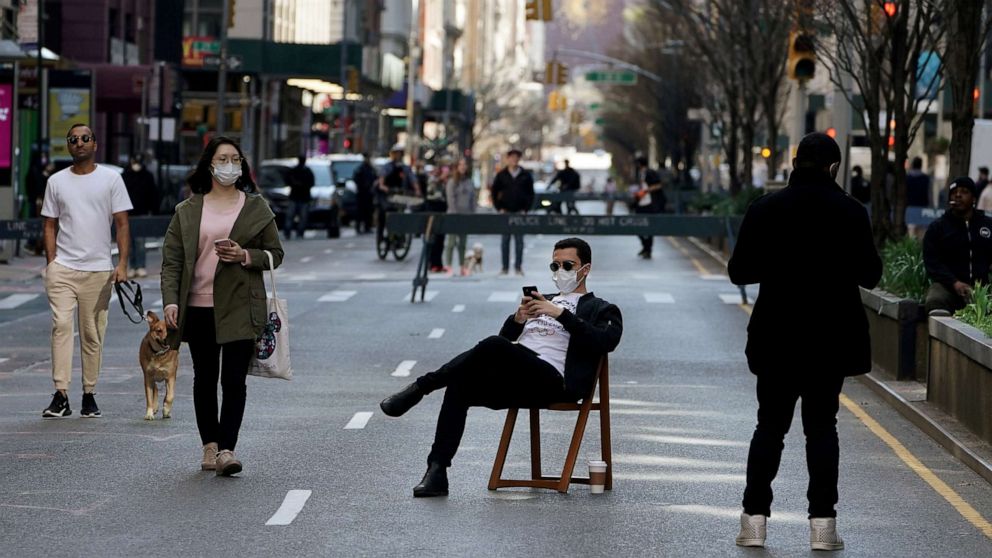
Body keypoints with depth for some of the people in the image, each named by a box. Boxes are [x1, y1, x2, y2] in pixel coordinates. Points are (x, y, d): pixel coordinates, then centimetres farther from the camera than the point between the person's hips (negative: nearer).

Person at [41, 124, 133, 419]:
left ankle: (89, 395, 12)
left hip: (99, 270, 0)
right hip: (63, 268, 0)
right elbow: (50, 226, 12)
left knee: (92, 334, 3)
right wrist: (51, 263, 1)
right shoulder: (57, 181, 10)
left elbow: (122, 224, 3)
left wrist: (122, 264, -6)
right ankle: (61, 396, -16)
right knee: (61, 325, -14)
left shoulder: (110, 179, 5)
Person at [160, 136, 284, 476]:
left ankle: (227, 449, -10)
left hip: (240, 307, -2)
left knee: (234, 379, -9)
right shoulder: (187, 211, 7)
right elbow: (171, 260, 4)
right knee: (205, 378, 9)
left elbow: (275, 253, 9)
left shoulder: (256, 208, 7)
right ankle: (209, 446, 18)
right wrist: (171, 301, -7)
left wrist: (245, 255, -10)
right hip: (198, 307, 2)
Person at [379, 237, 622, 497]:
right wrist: (517, 319, 2)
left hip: (553, 380, -6)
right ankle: (437, 472, -28)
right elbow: (506, 338, 25)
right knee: (460, 386, -24)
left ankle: (421, 387, -24)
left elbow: (607, 341, -6)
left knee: (493, 347, -34)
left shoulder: (599, 309, 18)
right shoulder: (541, 301, 36)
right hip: (514, 382, 7)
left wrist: (562, 315, -12)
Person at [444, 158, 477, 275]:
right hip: (454, 215, -4)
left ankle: (462, 266, 9)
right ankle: (448, 266, -2)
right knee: (452, 241, -4)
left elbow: (473, 198, 11)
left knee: (463, 242, 7)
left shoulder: (470, 182, 10)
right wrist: (455, 215, -13)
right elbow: (450, 199, -8)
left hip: (466, 214, 4)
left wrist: (473, 213, 3)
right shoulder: (452, 182, -4)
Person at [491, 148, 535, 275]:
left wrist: (525, 209, -4)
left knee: (519, 240, 1)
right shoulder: (501, 175, 5)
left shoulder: (526, 175, 5)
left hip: (520, 212, 0)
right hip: (505, 212, 0)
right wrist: (499, 208, -2)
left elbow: (531, 193, 6)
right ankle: (505, 267, 6)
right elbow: (494, 192, 7)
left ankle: (518, 267, 5)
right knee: (505, 239, 2)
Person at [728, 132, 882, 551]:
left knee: (770, 425, 10)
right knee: (822, 425, 6)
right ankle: (822, 523, 3)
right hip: (832, 337, -1)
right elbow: (870, 275, -5)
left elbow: (738, 271, -2)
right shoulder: (850, 212, -7)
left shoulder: (765, 210, -4)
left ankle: (755, 518, 5)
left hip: (777, 337, 1)